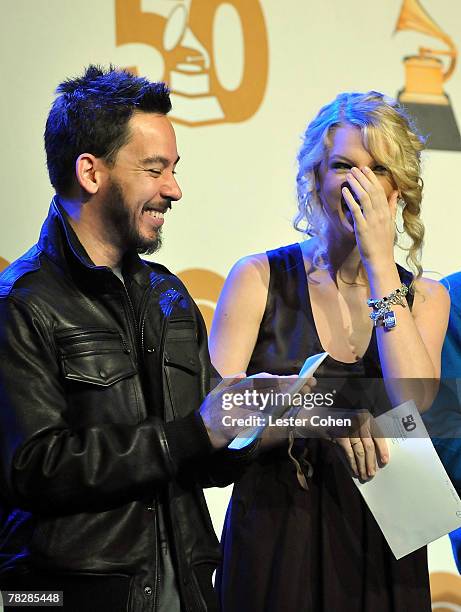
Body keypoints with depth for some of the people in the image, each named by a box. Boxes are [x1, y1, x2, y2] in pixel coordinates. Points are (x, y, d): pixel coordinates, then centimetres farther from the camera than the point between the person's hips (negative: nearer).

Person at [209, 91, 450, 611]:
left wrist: (379, 264, -12)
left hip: (379, 540, 2)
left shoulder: (424, 297, 5)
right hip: (273, 534, -2)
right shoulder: (260, 278, -1)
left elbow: (412, 402, -14)